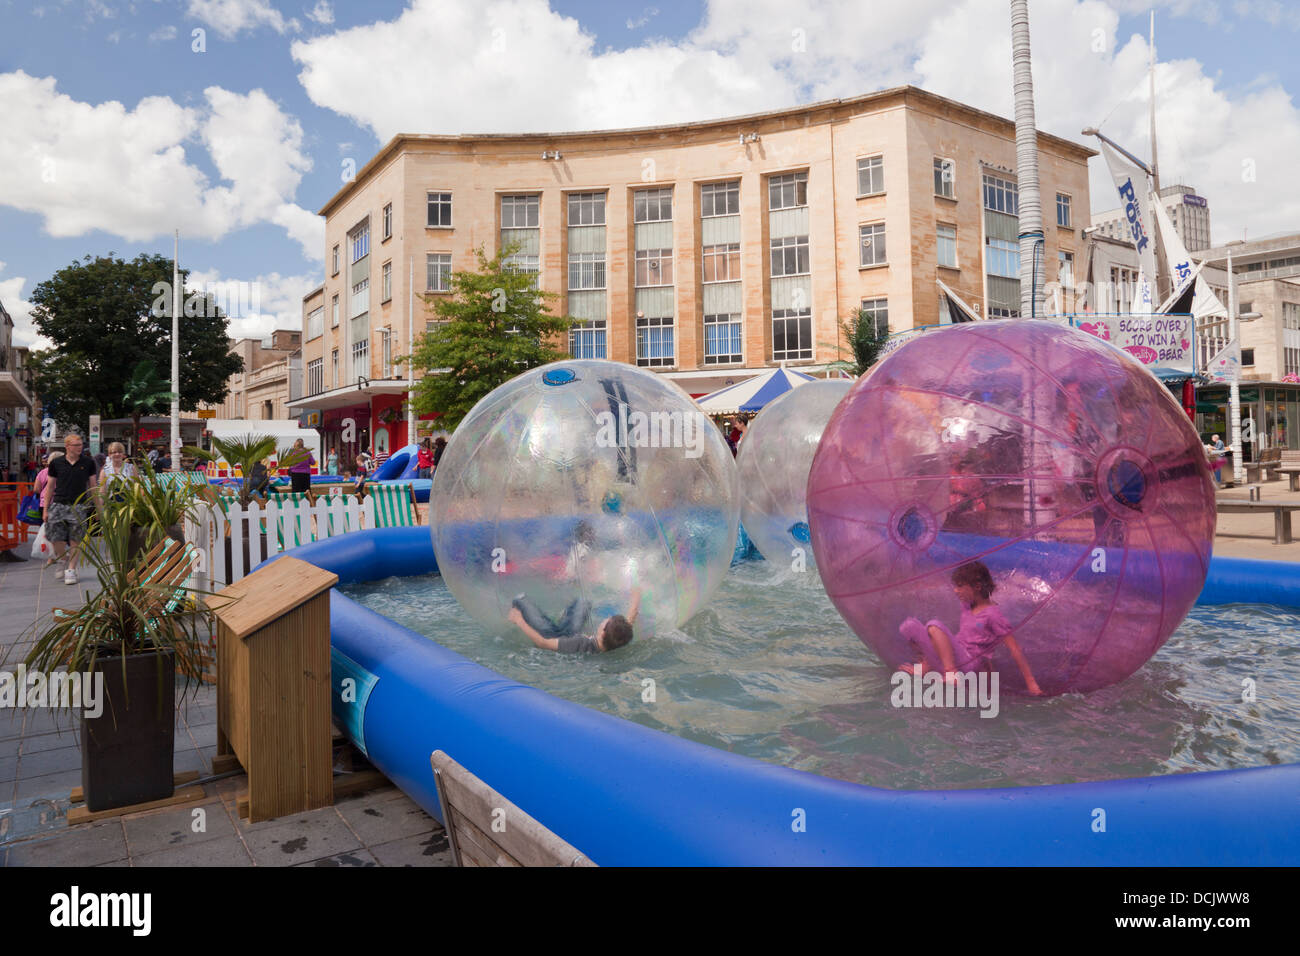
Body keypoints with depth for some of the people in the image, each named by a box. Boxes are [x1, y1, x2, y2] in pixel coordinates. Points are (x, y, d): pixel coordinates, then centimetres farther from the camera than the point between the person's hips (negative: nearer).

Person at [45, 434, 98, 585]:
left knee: (75, 541, -1)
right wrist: (46, 509, 10)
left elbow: (92, 486, 10)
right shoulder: (56, 463, 5)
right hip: (59, 504, 1)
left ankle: (71, 570, 9)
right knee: (56, 539, -4)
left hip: (79, 506, -1)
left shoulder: (88, 462, 4)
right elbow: (50, 487, 11)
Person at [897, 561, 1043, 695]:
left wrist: (1031, 683, -11)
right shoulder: (967, 605, 11)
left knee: (934, 626, -29)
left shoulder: (992, 614, -11)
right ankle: (923, 666, 9)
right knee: (909, 625, -6)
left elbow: (1015, 649, -11)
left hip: (967, 664, -7)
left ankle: (951, 674, -29)